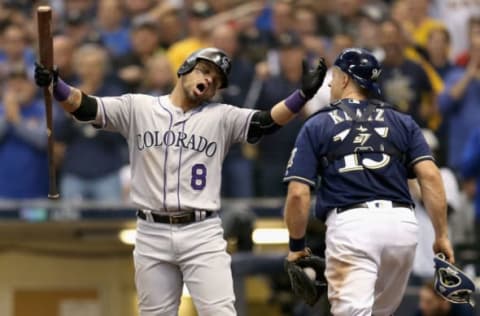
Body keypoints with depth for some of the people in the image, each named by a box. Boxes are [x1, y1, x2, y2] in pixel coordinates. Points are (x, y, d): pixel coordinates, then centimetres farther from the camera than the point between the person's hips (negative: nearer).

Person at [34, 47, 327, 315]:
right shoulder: (138, 108, 6)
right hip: (151, 235, 1)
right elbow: (84, 107, -3)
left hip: (202, 234, -1)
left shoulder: (222, 118, 6)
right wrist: (54, 84, -21)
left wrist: (303, 94, -22)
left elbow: (267, 122, -7)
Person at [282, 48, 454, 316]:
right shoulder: (402, 122, 17)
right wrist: (441, 235, 5)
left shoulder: (316, 126, 10)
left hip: (349, 223, -4)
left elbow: (298, 194, 1)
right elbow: (430, 176, 3)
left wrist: (297, 246, 13)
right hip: (402, 223, 4)